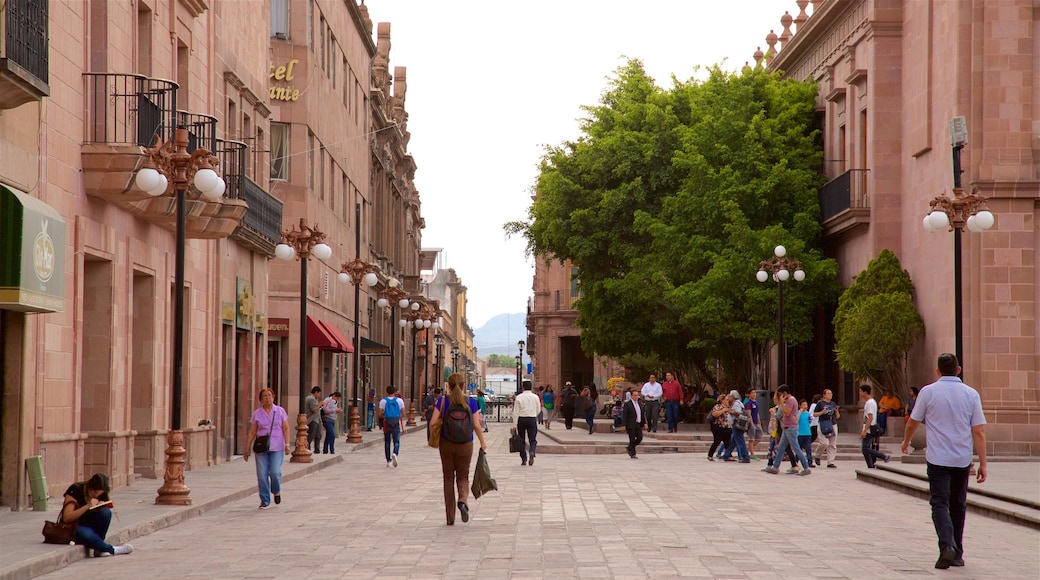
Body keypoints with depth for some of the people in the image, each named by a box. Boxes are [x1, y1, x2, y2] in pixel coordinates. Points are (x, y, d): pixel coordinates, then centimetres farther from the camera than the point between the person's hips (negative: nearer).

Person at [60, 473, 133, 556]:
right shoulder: (75, 490, -20)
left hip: (90, 525, 5)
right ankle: (111, 550, -16)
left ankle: (99, 548, -17)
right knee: (87, 534, -39)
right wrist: (88, 506, -34)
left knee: (106, 512, -24)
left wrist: (100, 506, -21)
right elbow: (66, 518, -26)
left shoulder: (101, 494, -4)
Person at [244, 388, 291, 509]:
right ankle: (265, 501, 7)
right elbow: (252, 433, 7)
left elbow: (286, 429, 5)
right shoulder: (256, 414, 6)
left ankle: (276, 492, 18)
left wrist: (287, 444, -6)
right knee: (262, 475, -4)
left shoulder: (280, 411, 6)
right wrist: (247, 449, 5)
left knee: (275, 472, -13)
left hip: (277, 447, -1)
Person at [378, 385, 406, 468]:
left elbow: (380, 415, -3)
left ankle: (388, 461, 11)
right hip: (396, 423, 0)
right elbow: (403, 414, 3)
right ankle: (395, 454, -26)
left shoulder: (383, 401, 0)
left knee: (387, 442, 10)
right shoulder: (399, 400, 2)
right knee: (396, 441, 3)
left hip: (387, 423, 0)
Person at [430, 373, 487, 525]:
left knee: (448, 478, 10)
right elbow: (476, 426, -6)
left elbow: (433, 423, -9)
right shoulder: (471, 402, -5)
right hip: (465, 445, 0)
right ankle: (462, 500, -19)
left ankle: (450, 517, 10)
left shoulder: (442, 401, -6)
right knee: (463, 477, 14)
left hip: (446, 444, 0)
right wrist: (482, 442, 10)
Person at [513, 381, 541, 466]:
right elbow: (538, 410, 11)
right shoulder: (535, 397, 1)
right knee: (533, 440, 4)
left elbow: (516, 412, -5)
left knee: (521, 440, 12)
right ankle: (532, 452, -26)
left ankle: (524, 460, 13)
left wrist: (514, 425, -5)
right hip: (532, 419, 0)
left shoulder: (519, 397, -3)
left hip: (521, 419, 0)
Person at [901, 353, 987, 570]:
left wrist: (906, 442, 27)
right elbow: (979, 432, -3)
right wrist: (983, 464, 1)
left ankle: (947, 546, -25)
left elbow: (912, 423, 7)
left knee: (940, 503, -3)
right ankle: (957, 555, 20)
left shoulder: (928, 392, -4)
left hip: (938, 459, -3)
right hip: (963, 460, 3)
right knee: (958, 505, 14)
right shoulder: (971, 394, 0)